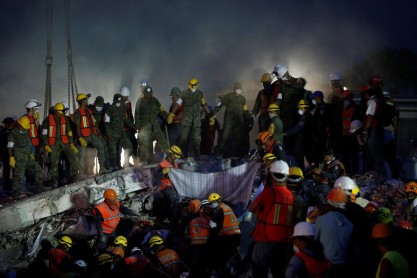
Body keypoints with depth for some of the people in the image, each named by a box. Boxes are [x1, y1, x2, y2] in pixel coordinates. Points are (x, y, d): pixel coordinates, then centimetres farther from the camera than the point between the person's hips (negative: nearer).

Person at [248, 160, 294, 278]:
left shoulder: (269, 191, -13)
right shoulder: (291, 195, 1)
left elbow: (251, 208, -5)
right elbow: (292, 220, 9)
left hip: (266, 239, -5)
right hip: (284, 241, 5)